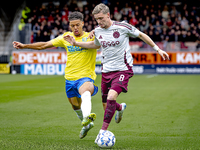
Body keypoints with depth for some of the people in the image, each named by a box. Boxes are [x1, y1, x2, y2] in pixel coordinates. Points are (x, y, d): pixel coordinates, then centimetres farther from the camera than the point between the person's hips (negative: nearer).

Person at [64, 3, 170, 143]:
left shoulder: (122, 27, -12)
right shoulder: (97, 31, 3)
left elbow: (141, 35, 3)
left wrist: (157, 49, 5)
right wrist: (76, 43, 16)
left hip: (123, 69, -5)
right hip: (107, 70, 5)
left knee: (111, 97, -26)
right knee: (106, 105, 8)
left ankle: (103, 131, -18)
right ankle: (121, 107, 45)